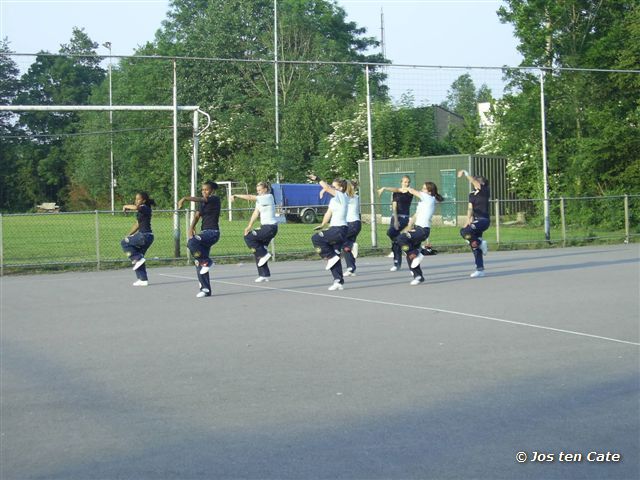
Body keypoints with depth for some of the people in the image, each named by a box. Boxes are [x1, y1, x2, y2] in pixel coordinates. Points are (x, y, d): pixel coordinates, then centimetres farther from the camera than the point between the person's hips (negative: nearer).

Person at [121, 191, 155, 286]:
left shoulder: (144, 208, -12)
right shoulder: (141, 210, 18)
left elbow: (135, 207, -34)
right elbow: (138, 224, 24)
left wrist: (126, 206, -15)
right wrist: (129, 235, 19)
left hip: (145, 236, -10)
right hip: (144, 236, 10)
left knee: (124, 243, -7)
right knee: (137, 258, 12)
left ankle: (138, 259, -6)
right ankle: (143, 279, 14)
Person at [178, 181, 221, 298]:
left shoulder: (215, 199, -6)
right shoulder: (202, 203, 16)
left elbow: (201, 199, -23)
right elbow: (197, 216, 4)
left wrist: (185, 198, -35)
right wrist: (191, 228, -15)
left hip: (213, 232, -8)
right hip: (204, 232, 8)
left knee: (191, 243, -32)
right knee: (199, 264, 3)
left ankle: (206, 262, -13)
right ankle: (205, 289, 9)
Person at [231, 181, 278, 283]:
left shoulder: (268, 197, -12)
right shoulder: (260, 200, 15)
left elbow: (250, 197, -21)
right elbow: (255, 214, 7)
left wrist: (236, 196, -21)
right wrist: (249, 226, -3)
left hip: (270, 227, -9)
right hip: (265, 227, 9)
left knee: (248, 237, -15)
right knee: (258, 251, 6)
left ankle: (264, 254, -6)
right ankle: (264, 275, 10)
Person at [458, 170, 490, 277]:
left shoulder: (485, 192, -5)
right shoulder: (472, 195, 15)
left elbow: (476, 183, -22)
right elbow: (470, 208, 7)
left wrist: (466, 174, -26)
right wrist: (468, 219, -10)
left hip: (483, 220, -8)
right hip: (475, 220, 8)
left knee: (464, 231, -31)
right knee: (475, 248, 5)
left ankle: (480, 243, -8)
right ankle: (480, 270, 12)